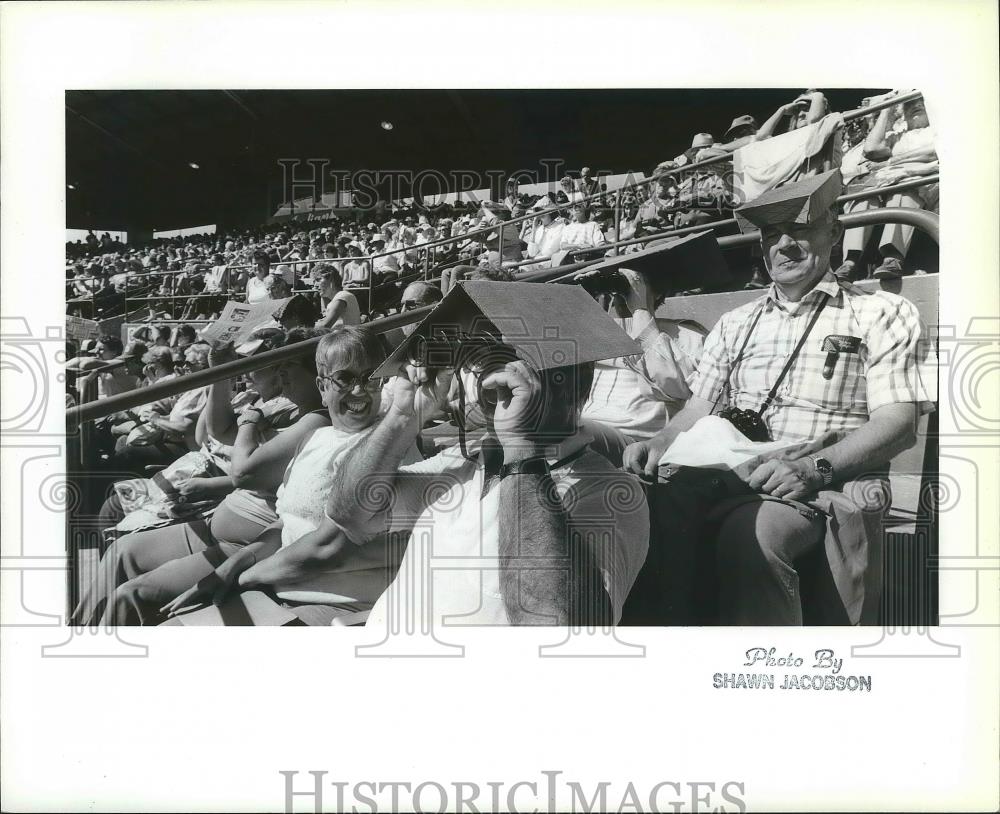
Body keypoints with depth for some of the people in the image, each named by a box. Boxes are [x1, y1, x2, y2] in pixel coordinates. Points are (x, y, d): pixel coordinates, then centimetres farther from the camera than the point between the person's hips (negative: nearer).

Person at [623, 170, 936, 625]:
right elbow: (697, 412, 19)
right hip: (733, 479, 4)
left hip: (830, 485, -4)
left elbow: (898, 424, -3)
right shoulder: (734, 324, 23)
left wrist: (814, 466, -20)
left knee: (748, 531, -38)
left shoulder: (882, 314, 8)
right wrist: (660, 443, -4)